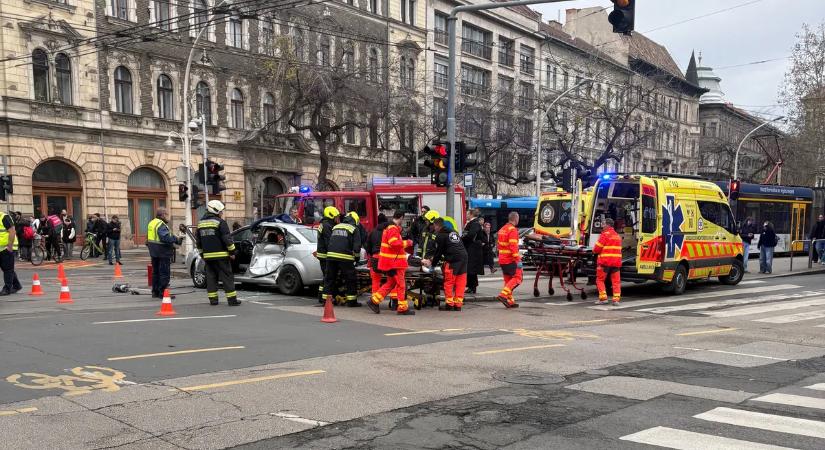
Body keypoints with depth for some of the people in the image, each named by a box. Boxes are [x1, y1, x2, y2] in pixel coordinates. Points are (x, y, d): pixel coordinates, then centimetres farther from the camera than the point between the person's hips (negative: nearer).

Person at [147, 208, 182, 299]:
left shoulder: (152, 223, 14)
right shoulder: (161, 225, -18)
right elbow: (165, 237, -30)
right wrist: (176, 239, -18)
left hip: (154, 252, 10)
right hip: (162, 253, -10)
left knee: (155, 272, 17)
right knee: (164, 273, -5)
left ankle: (155, 292, 22)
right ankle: (162, 293, -5)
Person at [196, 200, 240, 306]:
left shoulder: (201, 223, 14)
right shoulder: (220, 222, -8)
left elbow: (198, 241, 20)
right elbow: (227, 239, -13)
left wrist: (202, 254, 27)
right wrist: (232, 252, -6)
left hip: (207, 256, 6)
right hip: (221, 255, -6)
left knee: (211, 277, 10)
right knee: (227, 276, -3)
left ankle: (213, 299, 8)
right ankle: (232, 299, -5)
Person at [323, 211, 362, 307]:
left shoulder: (335, 227, 22)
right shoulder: (354, 229, 4)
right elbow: (357, 246, -3)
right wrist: (357, 256, 11)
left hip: (331, 256, 5)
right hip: (345, 257, -5)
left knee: (329, 278, 13)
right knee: (351, 279, 5)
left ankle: (326, 299, 14)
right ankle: (351, 301, 7)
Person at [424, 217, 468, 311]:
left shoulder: (440, 235, 2)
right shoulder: (454, 232, 25)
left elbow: (438, 251, 3)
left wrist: (432, 263, 18)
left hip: (452, 260, -7)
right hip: (463, 257, 7)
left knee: (448, 282, 2)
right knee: (460, 282, 7)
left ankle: (449, 304, 2)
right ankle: (458, 305, 9)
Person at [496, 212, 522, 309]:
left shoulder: (502, 230, 16)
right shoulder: (513, 230, -13)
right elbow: (513, 246, -22)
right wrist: (518, 260, -22)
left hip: (502, 260, 9)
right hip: (510, 260, -9)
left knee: (508, 280, 12)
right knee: (518, 277, -4)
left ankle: (510, 301, 11)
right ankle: (503, 294, -17)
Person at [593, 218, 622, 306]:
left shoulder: (605, 234, -8)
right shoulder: (617, 236, 17)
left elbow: (597, 248, -11)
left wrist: (594, 250, 12)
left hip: (605, 261, -6)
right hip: (616, 262, 6)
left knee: (600, 280, 7)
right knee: (616, 281, 7)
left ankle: (603, 298, 2)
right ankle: (616, 299, 2)